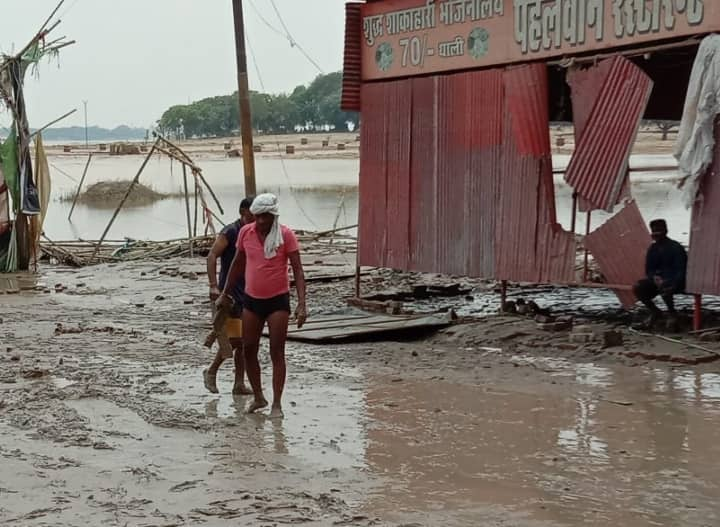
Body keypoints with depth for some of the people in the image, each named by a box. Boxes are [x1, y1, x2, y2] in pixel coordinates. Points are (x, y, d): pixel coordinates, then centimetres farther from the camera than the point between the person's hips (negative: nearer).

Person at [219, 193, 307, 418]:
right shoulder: (246, 232, -1)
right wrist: (224, 294, 19)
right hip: (252, 300, 4)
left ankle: (277, 404, 7)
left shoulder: (286, 235, -12)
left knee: (277, 353, -1)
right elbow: (238, 264, 14)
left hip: (278, 300, -4)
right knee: (248, 350, 8)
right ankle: (258, 398, 25)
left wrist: (302, 305, -21)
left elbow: (298, 271, -13)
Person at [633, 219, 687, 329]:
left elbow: (681, 271, -16)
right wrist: (655, 277, -16)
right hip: (658, 279, 6)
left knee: (664, 288, -39)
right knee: (638, 288, -19)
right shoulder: (653, 248, 7)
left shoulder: (676, 248, -12)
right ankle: (655, 312, 3)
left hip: (674, 281, -6)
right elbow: (648, 269, 8)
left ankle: (672, 314, -11)